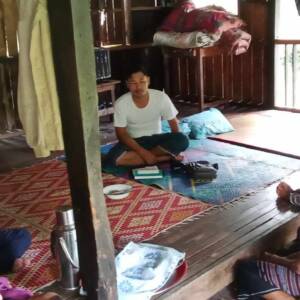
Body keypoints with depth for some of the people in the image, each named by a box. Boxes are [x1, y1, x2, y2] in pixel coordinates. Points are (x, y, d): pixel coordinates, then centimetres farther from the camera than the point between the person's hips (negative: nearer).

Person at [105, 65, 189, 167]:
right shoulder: (121, 103, -17)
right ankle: (163, 157, -22)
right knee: (113, 158, -33)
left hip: (156, 139, 1)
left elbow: (173, 122, -3)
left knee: (182, 140, -28)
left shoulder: (161, 97, -15)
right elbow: (121, 134, -14)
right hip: (133, 142, 0)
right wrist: (143, 152, -24)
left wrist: (175, 146, -16)